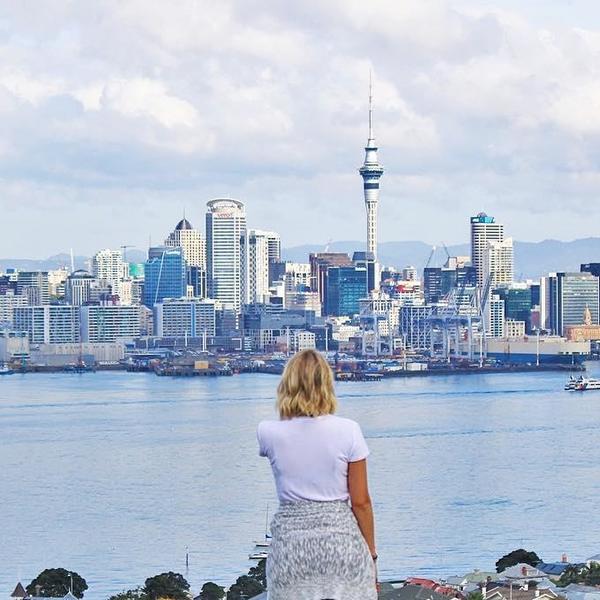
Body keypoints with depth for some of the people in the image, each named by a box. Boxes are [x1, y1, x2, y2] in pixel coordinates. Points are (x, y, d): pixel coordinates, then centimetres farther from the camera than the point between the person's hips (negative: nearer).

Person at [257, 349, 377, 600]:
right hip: (341, 539, -1)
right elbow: (361, 501, -3)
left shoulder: (268, 433, -4)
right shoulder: (348, 431, -7)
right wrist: (371, 553, 7)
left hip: (290, 539, 1)